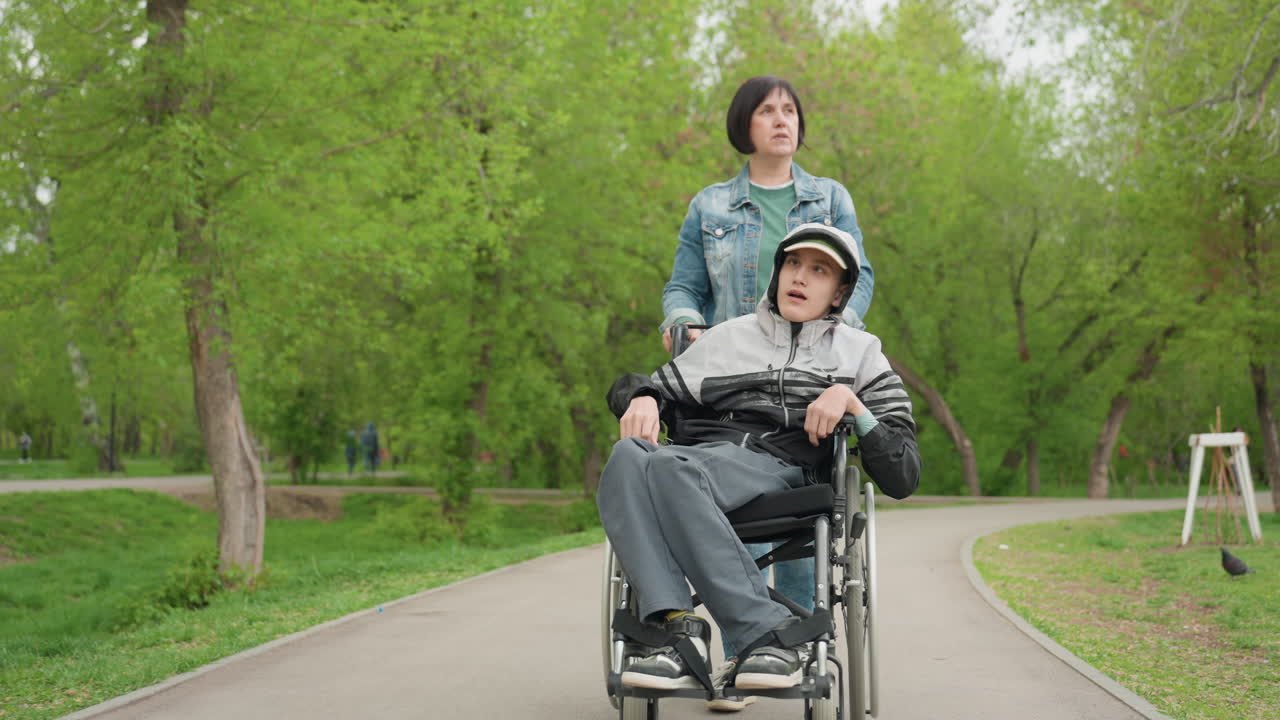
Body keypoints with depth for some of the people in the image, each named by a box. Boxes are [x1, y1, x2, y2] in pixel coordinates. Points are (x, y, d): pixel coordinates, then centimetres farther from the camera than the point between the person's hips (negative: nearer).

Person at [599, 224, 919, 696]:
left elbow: (903, 478, 12)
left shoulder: (859, 352, 22)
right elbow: (644, 387, 27)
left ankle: (764, 635, -40)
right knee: (628, 457, -35)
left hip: (780, 467, -3)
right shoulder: (730, 337, 30)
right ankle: (679, 630, -46)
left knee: (670, 467, -37)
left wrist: (852, 403, -2)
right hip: (697, 454, 3)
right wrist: (641, 398, 2)